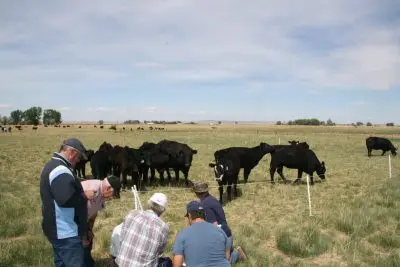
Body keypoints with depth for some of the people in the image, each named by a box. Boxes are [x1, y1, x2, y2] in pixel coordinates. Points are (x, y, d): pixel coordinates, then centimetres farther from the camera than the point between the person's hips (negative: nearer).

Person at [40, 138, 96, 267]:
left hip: (59, 230, 11)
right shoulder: (60, 170, -22)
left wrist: (81, 192, 8)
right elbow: (65, 199, -32)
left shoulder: (54, 165, 15)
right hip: (66, 233, -11)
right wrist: (84, 196, -17)